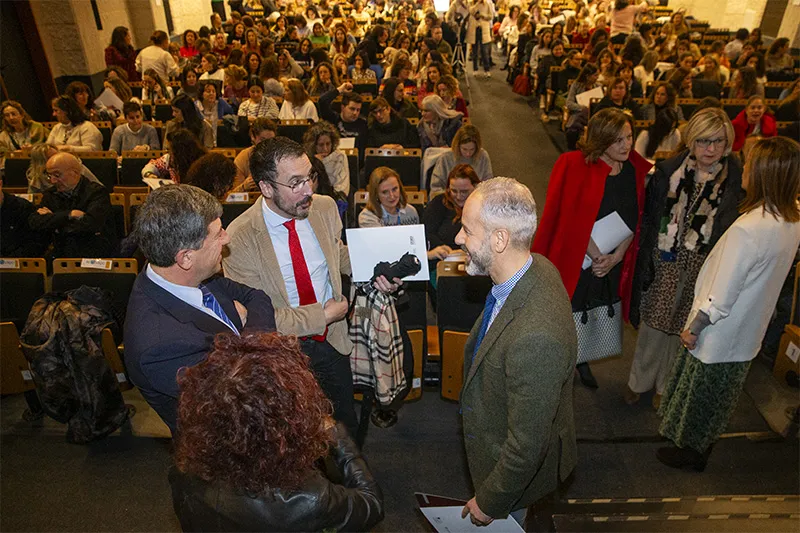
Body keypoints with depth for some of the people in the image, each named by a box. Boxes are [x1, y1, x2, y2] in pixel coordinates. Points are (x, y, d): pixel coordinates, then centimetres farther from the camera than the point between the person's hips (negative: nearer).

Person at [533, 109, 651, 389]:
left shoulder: (637, 170, -1)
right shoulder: (574, 166, -17)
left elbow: (634, 221, 2)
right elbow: (572, 220, -18)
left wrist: (615, 257, -8)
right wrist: (596, 256, -14)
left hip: (613, 263, 5)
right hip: (574, 259, -5)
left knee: (603, 320, 16)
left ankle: (583, 362, 40)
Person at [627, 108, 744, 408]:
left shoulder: (736, 179, -8)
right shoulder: (668, 171, -7)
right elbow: (649, 219, -3)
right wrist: (646, 260, -5)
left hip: (702, 269, 0)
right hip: (665, 262, 0)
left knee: (682, 328, 14)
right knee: (653, 324, 12)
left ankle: (665, 386, 37)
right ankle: (639, 381, 35)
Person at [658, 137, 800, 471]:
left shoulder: (749, 228, -31)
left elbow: (721, 296, -26)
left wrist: (693, 328, -14)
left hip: (719, 333, -8)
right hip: (748, 334, 8)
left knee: (699, 392, 14)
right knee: (721, 393, 24)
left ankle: (689, 451, 35)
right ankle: (703, 449, 44)